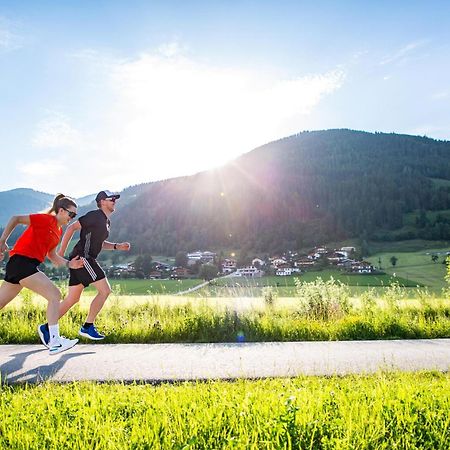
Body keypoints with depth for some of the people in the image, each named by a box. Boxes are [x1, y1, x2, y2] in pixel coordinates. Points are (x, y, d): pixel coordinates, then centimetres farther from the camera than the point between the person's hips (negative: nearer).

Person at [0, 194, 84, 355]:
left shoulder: (59, 230, 17)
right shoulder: (46, 219, -8)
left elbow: (51, 255, 19)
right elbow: (16, 219, -8)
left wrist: (69, 264, 6)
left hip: (23, 266, 10)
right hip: (21, 261, -10)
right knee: (55, 295, -13)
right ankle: (55, 342, -13)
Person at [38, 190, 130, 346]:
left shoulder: (106, 221, 19)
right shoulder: (94, 215, -9)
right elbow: (72, 227, -12)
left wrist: (117, 246, 14)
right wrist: (61, 251, -13)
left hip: (83, 260, 10)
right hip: (82, 257, -10)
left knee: (72, 299, 12)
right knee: (105, 290, -9)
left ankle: (47, 327, 17)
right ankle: (87, 327, -2)